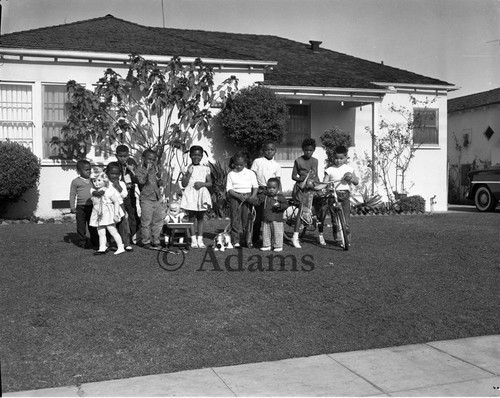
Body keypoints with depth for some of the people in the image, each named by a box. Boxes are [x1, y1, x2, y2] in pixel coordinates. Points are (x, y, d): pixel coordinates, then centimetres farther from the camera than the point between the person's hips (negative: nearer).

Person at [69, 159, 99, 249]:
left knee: (93, 226, 9)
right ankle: (82, 242, 13)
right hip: (81, 207, -4)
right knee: (81, 225, 3)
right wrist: (72, 207, -6)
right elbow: (72, 195, -1)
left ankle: (95, 242, 16)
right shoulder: (75, 182, -2)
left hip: (91, 206, 4)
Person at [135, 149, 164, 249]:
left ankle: (155, 240, 20)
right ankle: (146, 242, 8)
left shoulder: (154, 169, 14)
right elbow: (141, 181, -20)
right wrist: (147, 170, -23)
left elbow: (159, 184, 14)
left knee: (158, 221, 9)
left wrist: (159, 177, -5)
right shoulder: (140, 170, -4)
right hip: (146, 199, -6)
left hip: (157, 199, 6)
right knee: (146, 222, -3)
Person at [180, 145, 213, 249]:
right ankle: (193, 240, 6)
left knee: (200, 217, 5)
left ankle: (200, 240, 9)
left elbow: (210, 183, 7)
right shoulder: (187, 168, 3)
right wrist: (189, 173, -13)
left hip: (202, 194, 2)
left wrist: (202, 184, -11)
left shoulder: (205, 169, 8)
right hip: (190, 194, -2)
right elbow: (183, 184, -3)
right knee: (192, 217, -1)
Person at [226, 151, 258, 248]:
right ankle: (235, 241, 5)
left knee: (248, 220, -1)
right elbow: (229, 189, -2)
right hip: (235, 197, 0)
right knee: (235, 219, 0)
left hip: (248, 197, 0)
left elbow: (255, 186, 6)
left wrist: (252, 197, -11)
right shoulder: (231, 174, 4)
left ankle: (249, 241, 5)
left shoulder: (250, 173, 6)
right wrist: (239, 196, -15)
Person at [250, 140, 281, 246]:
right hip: (260, 191, -2)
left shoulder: (276, 165, 12)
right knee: (258, 215, -1)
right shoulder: (257, 161, 4)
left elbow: (278, 181, 12)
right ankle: (255, 238, 9)